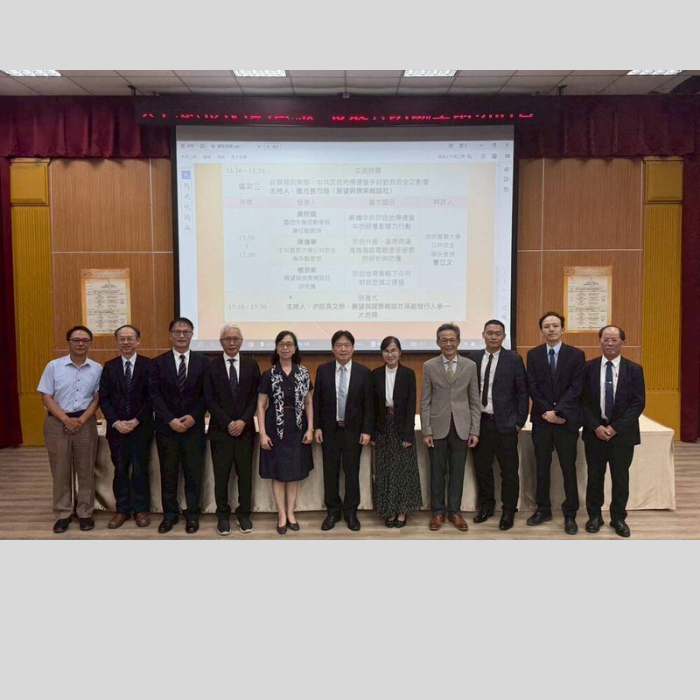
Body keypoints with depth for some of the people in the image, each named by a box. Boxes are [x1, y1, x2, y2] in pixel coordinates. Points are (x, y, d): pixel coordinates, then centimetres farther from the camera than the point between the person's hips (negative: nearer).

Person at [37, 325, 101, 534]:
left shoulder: (97, 369, 2)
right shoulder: (54, 366, -1)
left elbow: (97, 398, 3)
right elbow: (46, 397, -2)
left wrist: (81, 420, -10)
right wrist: (66, 419, -12)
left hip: (86, 422, 1)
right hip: (57, 423, -1)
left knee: (86, 470, 7)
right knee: (60, 470, 6)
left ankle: (85, 513, 18)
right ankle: (62, 514, 17)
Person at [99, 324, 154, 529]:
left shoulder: (148, 365, -2)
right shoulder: (109, 366, 6)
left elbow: (152, 397, -5)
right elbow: (104, 398, 3)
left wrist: (137, 421, -12)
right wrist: (116, 422, -9)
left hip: (141, 427, -2)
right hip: (116, 427, 2)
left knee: (140, 469, 4)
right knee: (120, 470, 8)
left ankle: (141, 510, 15)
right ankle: (122, 510, 17)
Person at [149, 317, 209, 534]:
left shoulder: (203, 362, 4)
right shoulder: (159, 362, 3)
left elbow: (207, 395, 1)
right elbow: (154, 395, -3)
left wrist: (194, 417, -12)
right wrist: (170, 420, -12)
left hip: (194, 427, 0)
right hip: (166, 427, 0)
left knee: (193, 473, 5)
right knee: (168, 473, 8)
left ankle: (192, 515, 17)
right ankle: (170, 514, 20)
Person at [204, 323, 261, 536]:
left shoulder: (251, 365, 5)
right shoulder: (211, 366, 0)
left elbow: (255, 397, 1)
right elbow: (210, 400, -4)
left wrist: (243, 421, -11)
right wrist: (227, 423, -12)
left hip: (245, 429, 1)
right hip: (220, 430, -1)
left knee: (245, 475, 6)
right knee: (221, 476, 4)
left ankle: (244, 514, 19)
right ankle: (223, 516, 17)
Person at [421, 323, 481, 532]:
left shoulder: (470, 366, 3)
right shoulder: (429, 366, 0)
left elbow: (474, 401, 4)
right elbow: (425, 402, 0)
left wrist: (475, 430, -1)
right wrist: (426, 431, -5)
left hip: (461, 427, 1)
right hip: (438, 427, -1)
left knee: (457, 472, 8)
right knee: (437, 472, 7)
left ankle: (454, 512, 20)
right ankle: (438, 512, 20)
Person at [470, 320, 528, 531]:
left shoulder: (514, 359, -4)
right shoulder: (474, 358, 5)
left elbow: (522, 392, -3)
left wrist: (520, 421, -5)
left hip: (505, 423, -3)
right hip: (479, 421, 3)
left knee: (509, 469, 4)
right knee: (482, 467, 13)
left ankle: (508, 510, 18)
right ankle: (486, 505, 28)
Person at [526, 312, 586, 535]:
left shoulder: (576, 355, -1)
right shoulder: (533, 355, 5)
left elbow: (576, 388, -8)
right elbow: (532, 387, 0)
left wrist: (557, 411, -16)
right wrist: (547, 411, -11)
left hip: (567, 420, -2)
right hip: (541, 419, 2)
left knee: (568, 468, 3)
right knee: (542, 467, 10)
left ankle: (570, 514, 13)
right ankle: (543, 509, 22)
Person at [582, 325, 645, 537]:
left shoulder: (634, 369, -1)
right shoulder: (588, 367, 0)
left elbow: (638, 403, -5)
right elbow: (583, 400, 0)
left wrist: (615, 427, -13)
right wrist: (596, 427, -12)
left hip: (623, 432, 0)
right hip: (594, 431, 0)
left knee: (621, 478, 8)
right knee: (595, 477, 9)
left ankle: (618, 518, 22)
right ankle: (594, 516, 23)